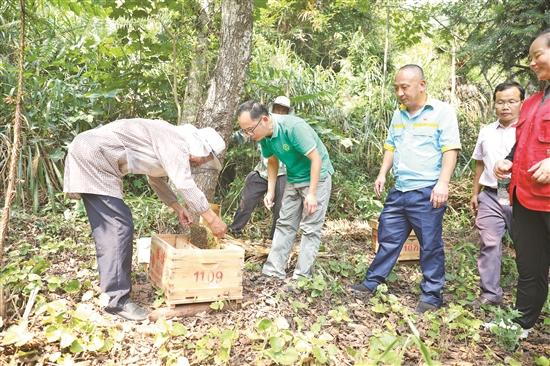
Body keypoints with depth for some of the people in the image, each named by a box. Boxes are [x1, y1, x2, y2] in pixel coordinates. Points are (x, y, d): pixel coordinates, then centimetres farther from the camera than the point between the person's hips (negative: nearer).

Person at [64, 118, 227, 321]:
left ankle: (110, 283, 27)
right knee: (119, 227, -13)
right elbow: (185, 185, -22)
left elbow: (157, 180, 31)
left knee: (106, 226, 16)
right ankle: (117, 300, -9)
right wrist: (212, 219, -15)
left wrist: (178, 208, 28)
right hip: (93, 155, -11)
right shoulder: (175, 140, -14)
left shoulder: (168, 145, 17)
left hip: (88, 154, 11)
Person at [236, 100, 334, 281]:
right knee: (284, 224, 7)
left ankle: (301, 276, 2)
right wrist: (270, 191, 4)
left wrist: (312, 194, -26)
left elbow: (316, 159, -26)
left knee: (310, 228, -5)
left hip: (317, 176, -7)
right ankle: (273, 271, 13)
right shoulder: (264, 136, -8)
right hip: (294, 179, 7)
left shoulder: (294, 126, -30)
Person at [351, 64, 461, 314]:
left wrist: (442, 183, -19)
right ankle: (372, 282, 24)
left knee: (430, 246, 4)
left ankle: (432, 295, 17)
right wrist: (382, 174, 9)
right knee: (388, 239, 13)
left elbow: (450, 149, -10)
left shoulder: (442, 111, -5)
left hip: (427, 193, -6)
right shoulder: (398, 114, 14)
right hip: (399, 191, 6)